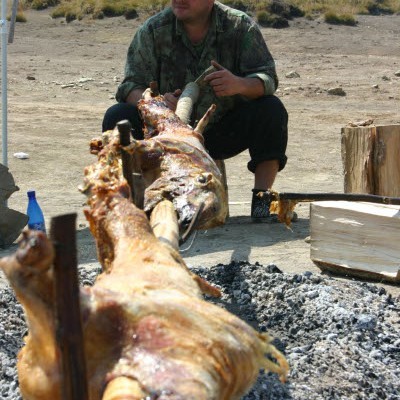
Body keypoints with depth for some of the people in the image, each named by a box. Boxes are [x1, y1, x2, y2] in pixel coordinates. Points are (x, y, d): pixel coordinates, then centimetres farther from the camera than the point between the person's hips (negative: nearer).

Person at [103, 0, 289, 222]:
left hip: (224, 133, 0)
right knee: (117, 117, -23)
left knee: (272, 110, -25)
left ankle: (262, 199, -16)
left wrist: (239, 85, -43)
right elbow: (131, 87, -13)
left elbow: (268, 78, -18)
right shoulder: (153, 30, -8)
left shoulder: (241, 26, -9)